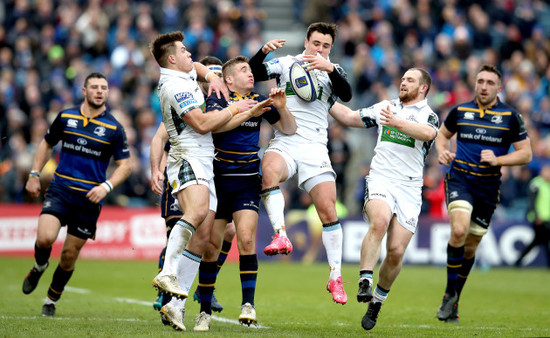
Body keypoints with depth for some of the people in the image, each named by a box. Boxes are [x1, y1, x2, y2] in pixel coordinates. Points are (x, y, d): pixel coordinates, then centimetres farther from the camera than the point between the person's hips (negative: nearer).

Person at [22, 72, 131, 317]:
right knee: (45, 238, -22)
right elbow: (47, 144, 20)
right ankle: (39, 267, 13)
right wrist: (34, 175, 13)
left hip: (89, 197, 0)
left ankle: (52, 300, 25)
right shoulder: (65, 117, 5)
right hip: (60, 189, 0)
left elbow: (125, 165, 2)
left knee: (69, 255, 4)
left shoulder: (114, 128, 0)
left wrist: (106, 186, -14)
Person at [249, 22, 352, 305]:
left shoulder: (333, 72, 11)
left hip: (315, 148, 1)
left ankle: (335, 278, 4)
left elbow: (346, 95, -7)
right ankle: (281, 236, -40)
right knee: (269, 170, -36)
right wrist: (264, 51, -18)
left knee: (328, 210, -6)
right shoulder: (286, 63, 11)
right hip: (284, 143, -1)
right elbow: (253, 73, 0)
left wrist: (330, 69, -22)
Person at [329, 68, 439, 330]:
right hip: (380, 181, 1)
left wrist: (397, 122, -32)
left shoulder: (429, 115, 7)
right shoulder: (385, 107, 18)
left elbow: (428, 133, -18)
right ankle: (364, 283, -36)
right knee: (379, 222, -32)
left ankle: (377, 301, 15)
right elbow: (350, 117, 26)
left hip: (409, 190, -1)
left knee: (396, 251, -6)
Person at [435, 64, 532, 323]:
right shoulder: (460, 111, 4)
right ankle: (450, 294, -11)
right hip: (459, 179, -1)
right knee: (459, 230, -25)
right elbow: (443, 134, 22)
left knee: (470, 246, 7)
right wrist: (442, 151, 1)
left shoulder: (510, 116, 0)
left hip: (488, 186, 1)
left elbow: (526, 154, 1)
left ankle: (453, 302, 24)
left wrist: (497, 159, -14)